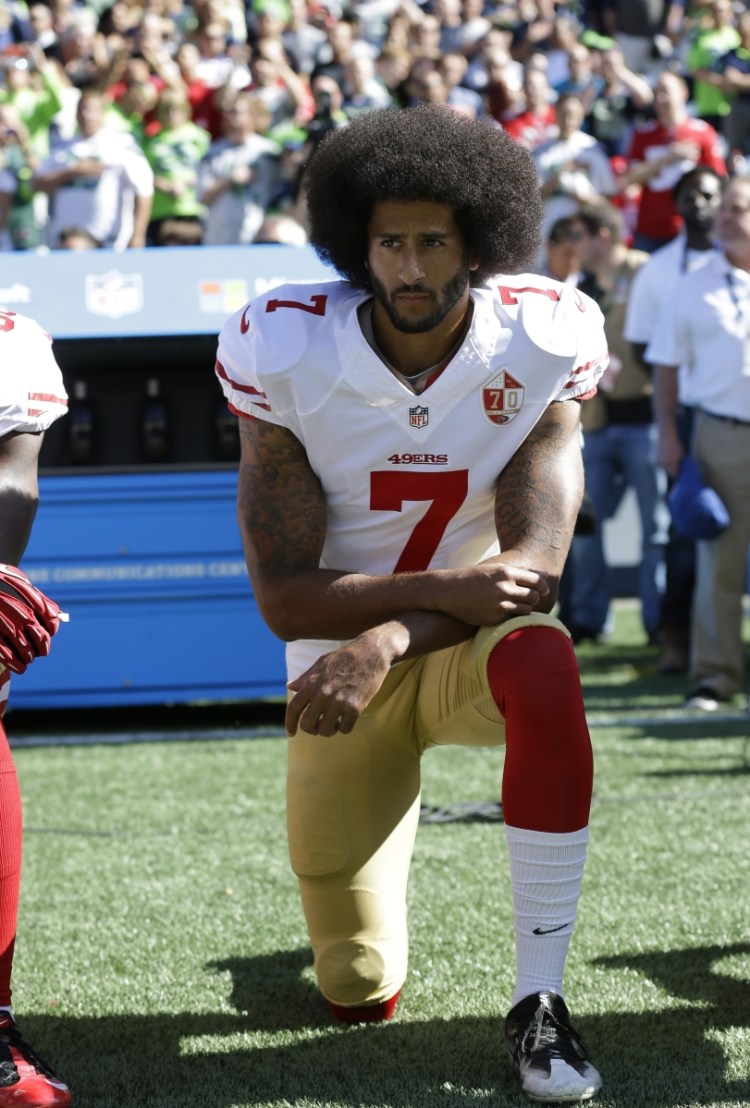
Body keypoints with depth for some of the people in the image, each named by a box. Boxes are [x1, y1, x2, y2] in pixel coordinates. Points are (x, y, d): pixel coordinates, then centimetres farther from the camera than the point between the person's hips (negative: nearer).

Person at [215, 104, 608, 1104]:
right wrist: (442, 589, -33)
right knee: (360, 1000, 3)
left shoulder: (539, 348, -15)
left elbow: (534, 566, -20)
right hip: (339, 663, 0)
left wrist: (384, 641, -34)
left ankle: (539, 1001, -28)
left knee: (542, 663, -40)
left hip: (469, 645, 0)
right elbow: (285, 598, -18)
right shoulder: (287, 356, -17)